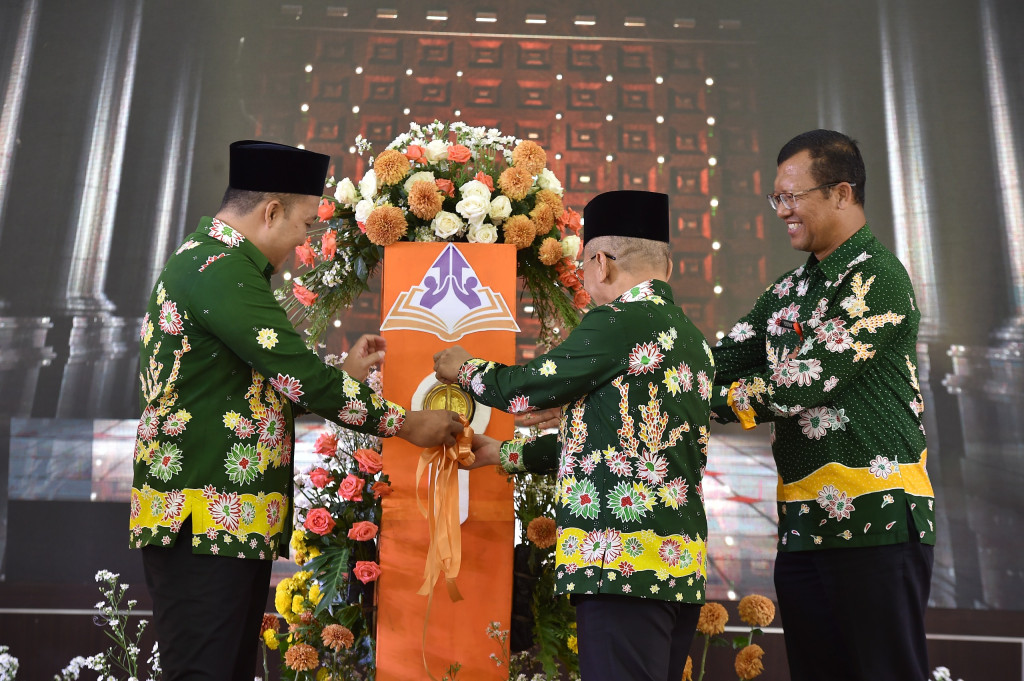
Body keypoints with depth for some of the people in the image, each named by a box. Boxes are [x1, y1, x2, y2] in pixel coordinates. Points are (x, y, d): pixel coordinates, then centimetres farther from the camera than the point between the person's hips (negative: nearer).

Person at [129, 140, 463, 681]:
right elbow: (300, 377, -19)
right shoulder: (222, 269, -16)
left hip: (234, 521, 10)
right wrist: (407, 424, -9)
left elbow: (268, 382, 20)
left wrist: (344, 373, 15)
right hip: (206, 519, -10)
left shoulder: (202, 259, 17)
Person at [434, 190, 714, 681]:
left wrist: (463, 369, 17)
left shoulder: (619, 321, -12)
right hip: (680, 565, 9)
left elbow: (528, 387, -3)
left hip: (625, 559, -9)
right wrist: (501, 453, 25)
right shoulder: (691, 337, 16)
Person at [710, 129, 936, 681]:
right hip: (804, 525, 8)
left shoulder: (877, 278, -11)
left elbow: (796, 385, -18)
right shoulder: (791, 289, 16)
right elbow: (720, 362, 10)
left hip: (876, 517, -8)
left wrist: (713, 400, -8)